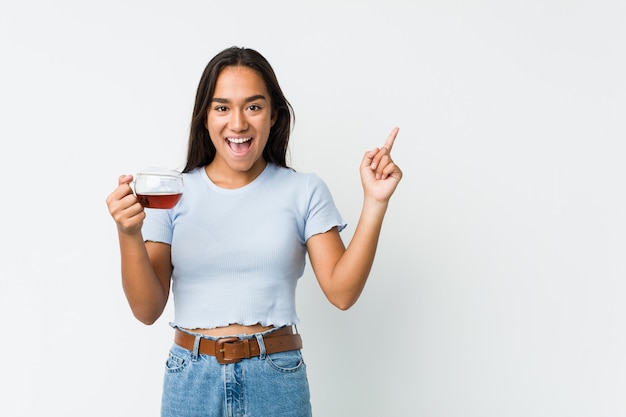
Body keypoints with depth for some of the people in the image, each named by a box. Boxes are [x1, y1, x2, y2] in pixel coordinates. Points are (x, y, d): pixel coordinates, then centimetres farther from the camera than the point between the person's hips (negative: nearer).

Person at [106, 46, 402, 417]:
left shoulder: (305, 191, 0)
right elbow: (147, 309, -3)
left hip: (277, 383, 0)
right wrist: (129, 234, -18)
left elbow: (342, 291, -7)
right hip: (191, 381, 0)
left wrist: (375, 204, -13)